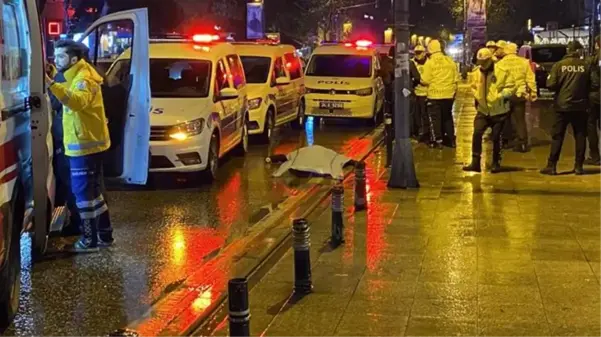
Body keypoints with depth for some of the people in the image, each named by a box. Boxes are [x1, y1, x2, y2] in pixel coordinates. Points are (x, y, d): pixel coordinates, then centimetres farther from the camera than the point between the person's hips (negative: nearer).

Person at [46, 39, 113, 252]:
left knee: (84, 193, -5)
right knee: (92, 191, 16)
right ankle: (104, 234, 23)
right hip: (86, 143, 10)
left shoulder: (83, 79, -17)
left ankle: (90, 241, 2)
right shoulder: (77, 77, 17)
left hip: (85, 144, -10)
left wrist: (52, 85, -45)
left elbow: (78, 101, -36)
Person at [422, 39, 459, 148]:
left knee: (435, 118, 3)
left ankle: (437, 141, 0)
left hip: (434, 95, -5)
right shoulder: (450, 61, 4)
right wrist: (453, 90, 17)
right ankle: (451, 140, 18)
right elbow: (456, 78, 5)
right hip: (448, 94, 5)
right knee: (447, 117, 16)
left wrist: (421, 80, 8)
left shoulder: (429, 62, -11)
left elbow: (425, 81, -13)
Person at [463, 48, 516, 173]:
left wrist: (500, 96, -21)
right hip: (483, 110, 4)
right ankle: (475, 162, -4)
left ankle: (496, 163, 20)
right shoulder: (477, 73, 3)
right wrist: (477, 96, 1)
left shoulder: (502, 71, -12)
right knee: (477, 134, -9)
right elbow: (474, 86, 19)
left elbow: (511, 86, -11)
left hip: (499, 111, -4)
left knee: (496, 137, 4)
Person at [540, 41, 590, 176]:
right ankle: (578, 166, 9)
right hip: (580, 106, 0)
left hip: (562, 105, 0)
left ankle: (552, 166, 3)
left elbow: (551, 85, -9)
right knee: (580, 136, 10)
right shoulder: (585, 66, -5)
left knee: (557, 136, 5)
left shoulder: (559, 65, -5)